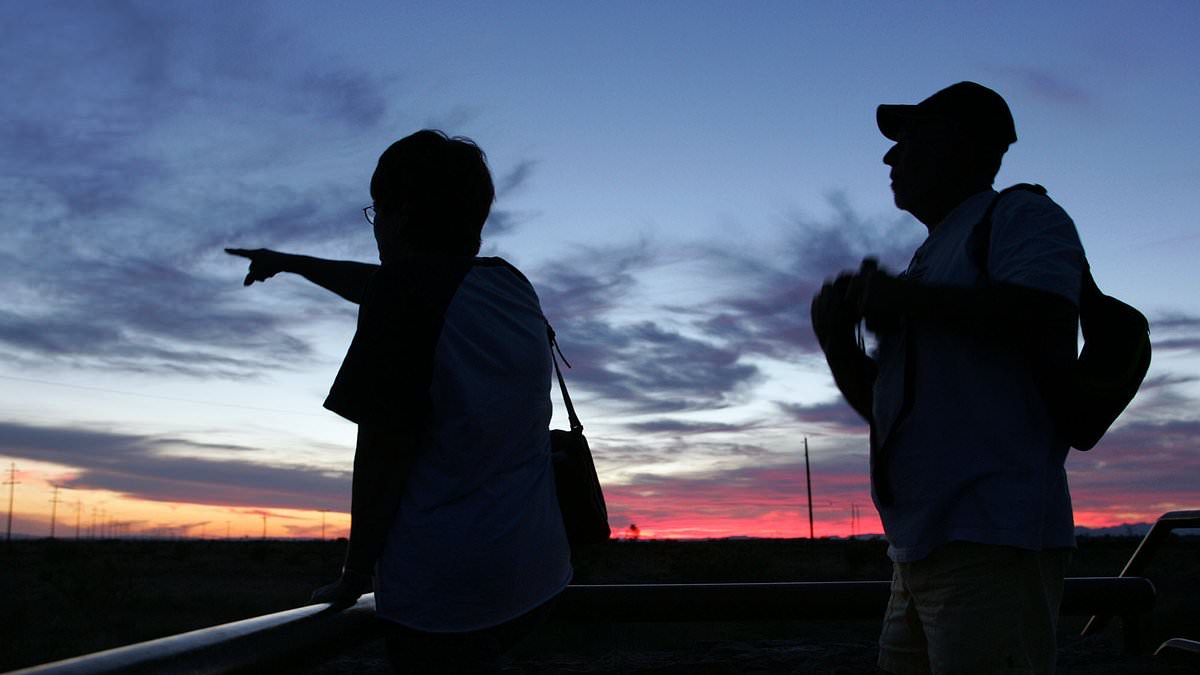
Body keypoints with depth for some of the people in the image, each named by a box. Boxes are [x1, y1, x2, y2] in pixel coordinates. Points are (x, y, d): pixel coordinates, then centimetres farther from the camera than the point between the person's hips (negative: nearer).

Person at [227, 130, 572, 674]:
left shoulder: (403, 292, -14)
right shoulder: (512, 287, 9)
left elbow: (383, 454, -14)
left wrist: (355, 575, -1)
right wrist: (287, 262, 38)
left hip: (446, 591, -7)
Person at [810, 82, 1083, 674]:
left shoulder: (1021, 216, 1)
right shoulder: (931, 257, 25)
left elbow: (1044, 319, -21)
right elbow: (882, 403, 24)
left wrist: (902, 299, -12)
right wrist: (837, 341, 6)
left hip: (990, 541, -9)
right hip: (919, 547, 9)